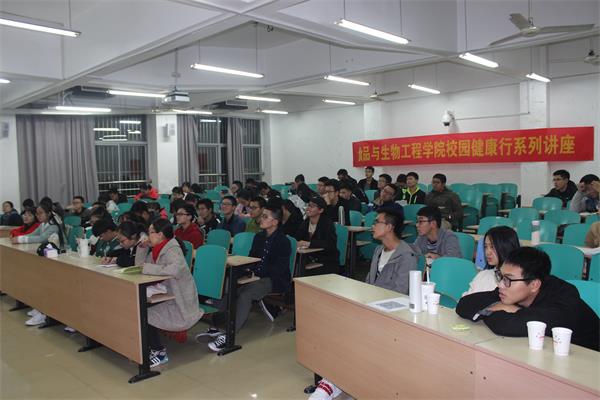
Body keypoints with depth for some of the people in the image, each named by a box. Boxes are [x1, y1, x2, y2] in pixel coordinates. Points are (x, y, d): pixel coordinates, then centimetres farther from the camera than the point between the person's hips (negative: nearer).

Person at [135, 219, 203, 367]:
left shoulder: (172, 250, -20)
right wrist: (143, 247, -1)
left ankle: (160, 353, 3)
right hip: (168, 297, 9)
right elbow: (139, 264, 14)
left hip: (180, 302, -9)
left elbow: (176, 269, -40)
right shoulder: (158, 249, 9)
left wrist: (149, 268, -30)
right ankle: (152, 348, 17)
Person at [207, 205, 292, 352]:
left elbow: (279, 268, -15)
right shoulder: (259, 237, 14)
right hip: (257, 277, 7)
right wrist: (248, 269, -2)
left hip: (275, 280, -6)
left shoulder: (283, 241, -9)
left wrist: (256, 271, -20)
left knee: (245, 294, -31)